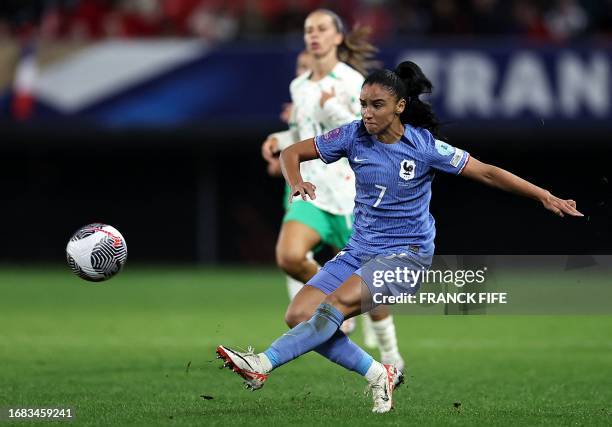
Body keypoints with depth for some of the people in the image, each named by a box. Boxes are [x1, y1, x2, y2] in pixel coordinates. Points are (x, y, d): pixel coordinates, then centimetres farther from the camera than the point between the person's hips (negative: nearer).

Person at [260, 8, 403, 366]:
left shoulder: (354, 83, -7)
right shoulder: (299, 87, 11)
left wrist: (337, 111, -22)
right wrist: (281, 141, 7)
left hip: (351, 193, -4)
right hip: (311, 193, 5)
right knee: (289, 257, -22)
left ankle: (390, 354, 20)